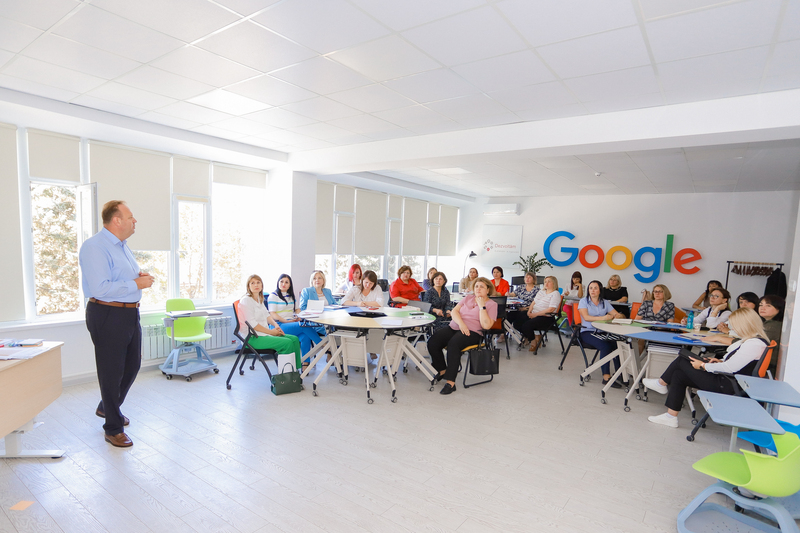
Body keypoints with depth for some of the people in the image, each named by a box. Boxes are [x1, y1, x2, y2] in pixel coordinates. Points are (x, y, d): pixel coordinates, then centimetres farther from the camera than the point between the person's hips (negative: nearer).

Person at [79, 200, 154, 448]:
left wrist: (140, 276, 7)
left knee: (132, 365, 20)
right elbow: (100, 288, -27)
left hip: (130, 313, 9)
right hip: (108, 316, -9)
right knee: (112, 371, 4)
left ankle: (107, 408, 44)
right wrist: (136, 284, -20)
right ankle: (113, 429, 21)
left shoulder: (122, 245, 14)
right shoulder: (95, 247, -18)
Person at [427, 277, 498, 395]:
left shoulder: (492, 304, 5)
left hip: (472, 332, -5)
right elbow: (454, 311, 8)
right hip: (454, 327, 6)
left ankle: (450, 382, -32)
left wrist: (482, 306, -10)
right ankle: (442, 371, 5)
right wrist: (461, 323, -11)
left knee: (453, 343, -37)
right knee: (432, 342, -18)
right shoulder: (468, 298, 20)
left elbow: (486, 325, -9)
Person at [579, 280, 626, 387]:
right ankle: (606, 377, -26)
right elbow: (586, 317, -12)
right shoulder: (584, 301, 4)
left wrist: (613, 316, -16)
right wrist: (603, 318, -23)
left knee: (617, 344, -25)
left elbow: (618, 315, 8)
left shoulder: (605, 302, 16)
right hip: (587, 332, -4)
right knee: (605, 346, -30)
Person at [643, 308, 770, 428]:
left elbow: (730, 368, -25)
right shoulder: (748, 340, 9)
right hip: (726, 380, 10)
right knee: (678, 375, 6)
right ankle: (671, 416, 11)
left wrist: (703, 366, -12)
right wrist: (721, 361, 6)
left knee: (681, 362, -4)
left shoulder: (754, 344, -23)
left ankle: (661, 384, 23)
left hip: (727, 386, -10)